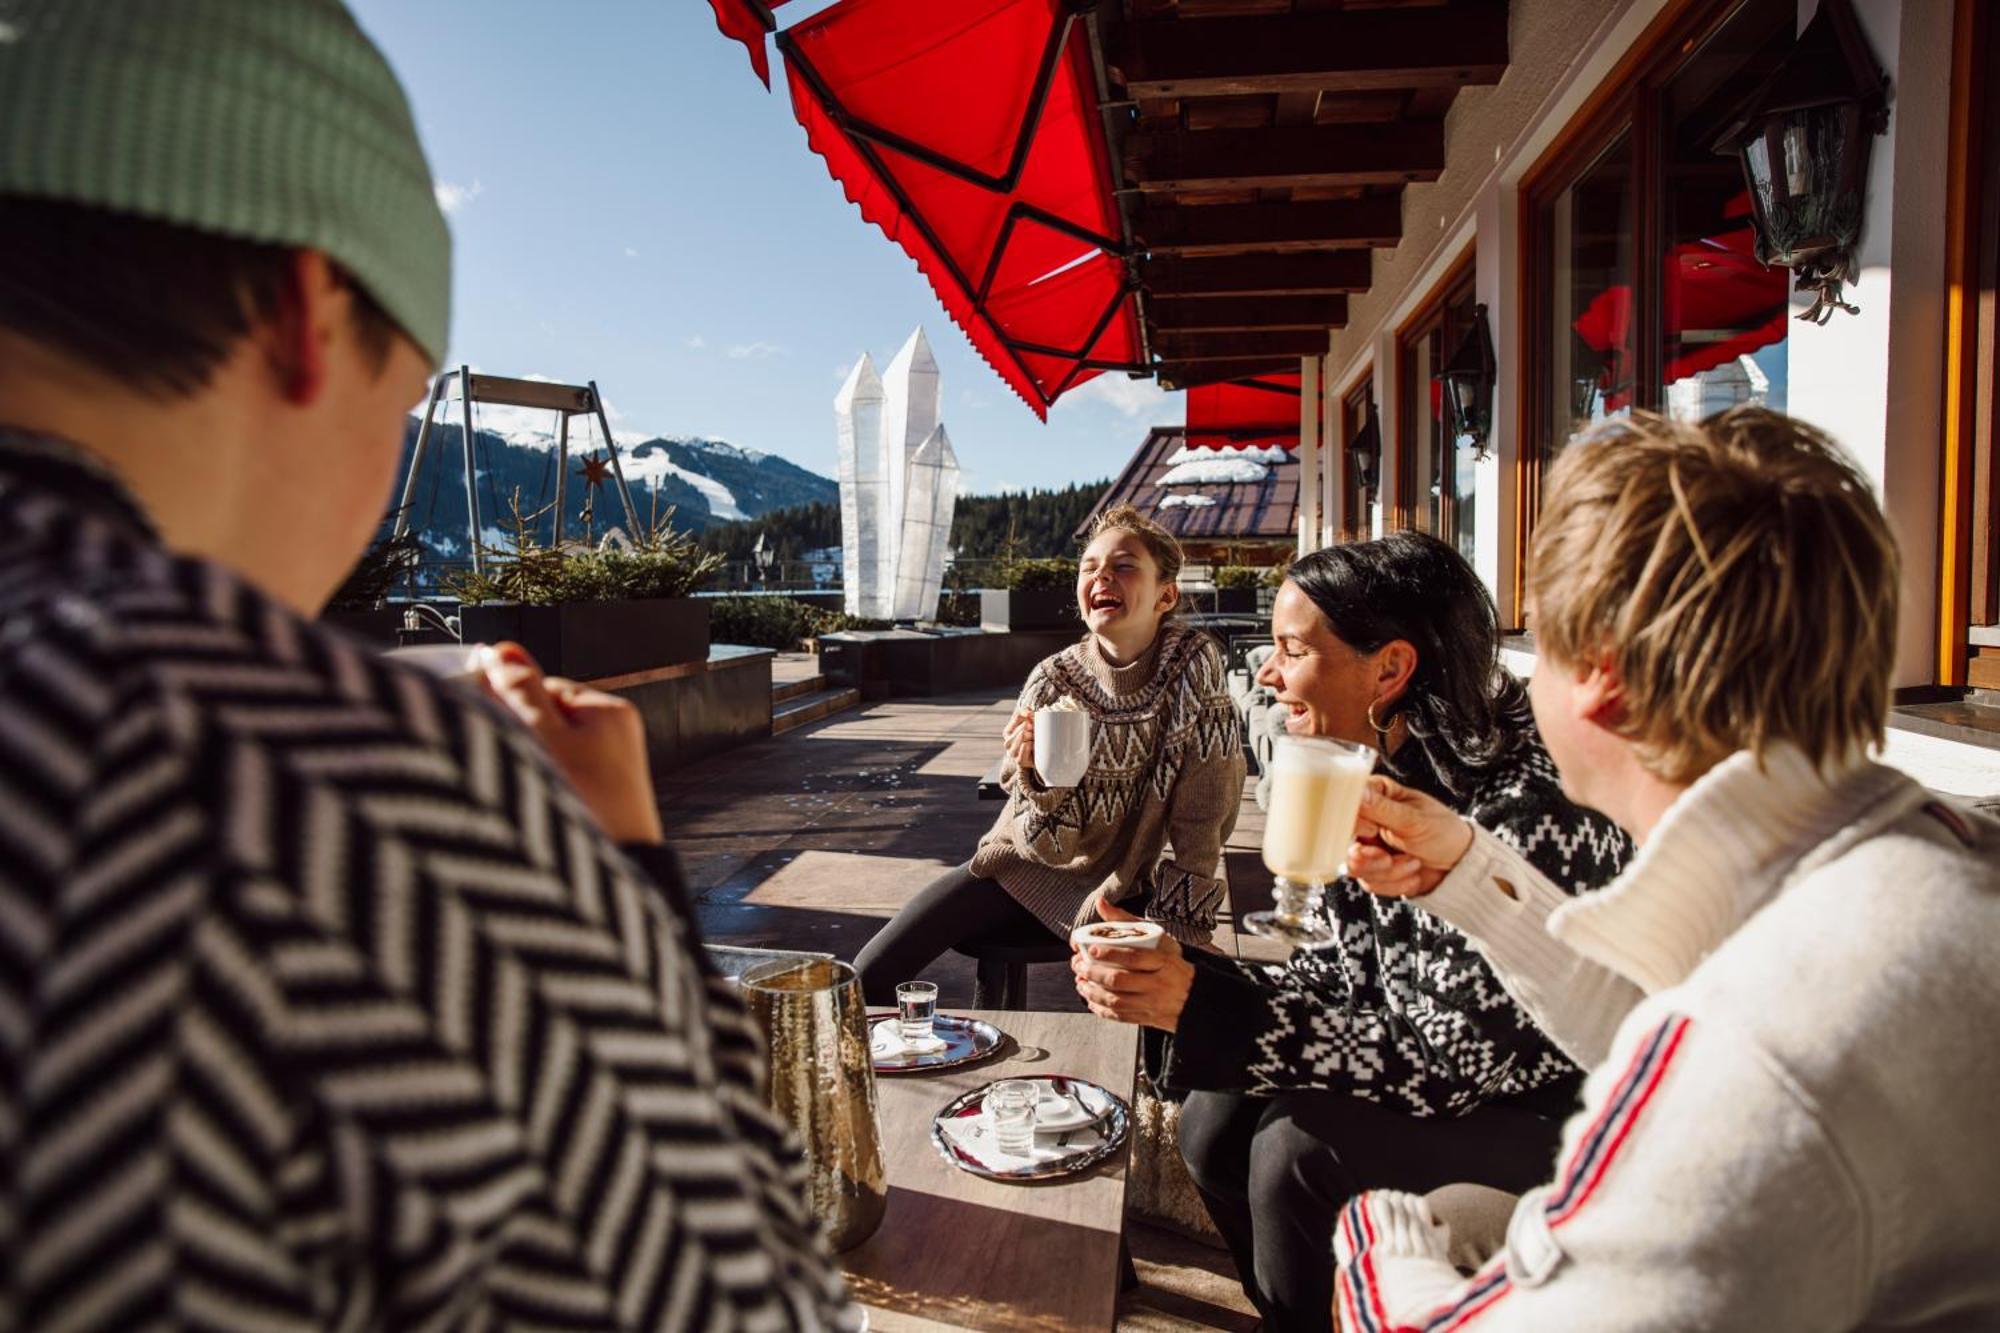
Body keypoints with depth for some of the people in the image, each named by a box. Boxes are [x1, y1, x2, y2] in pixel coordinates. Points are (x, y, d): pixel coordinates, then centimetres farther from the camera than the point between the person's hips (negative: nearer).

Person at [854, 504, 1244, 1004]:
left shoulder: (1193, 664, -17)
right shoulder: (1052, 681, -14)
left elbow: (1199, 828, -13)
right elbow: (1051, 846, -15)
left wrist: (1176, 927, -17)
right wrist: (1035, 773, -34)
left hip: (1121, 888, 0)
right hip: (1027, 866, 1)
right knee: (872, 974, -11)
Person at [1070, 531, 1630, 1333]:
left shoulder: (1522, 810, -29)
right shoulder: (1376, 776, -5)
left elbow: (1446, 1063, -27)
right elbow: (1354, 972, 0)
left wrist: (1200, 1009, -31)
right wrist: (1177, 980, -15)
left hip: (1565, 1112, -7)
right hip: (1461, 1073, 7)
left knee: (1301, 1148, -23)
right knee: (1215, 1118, -3)